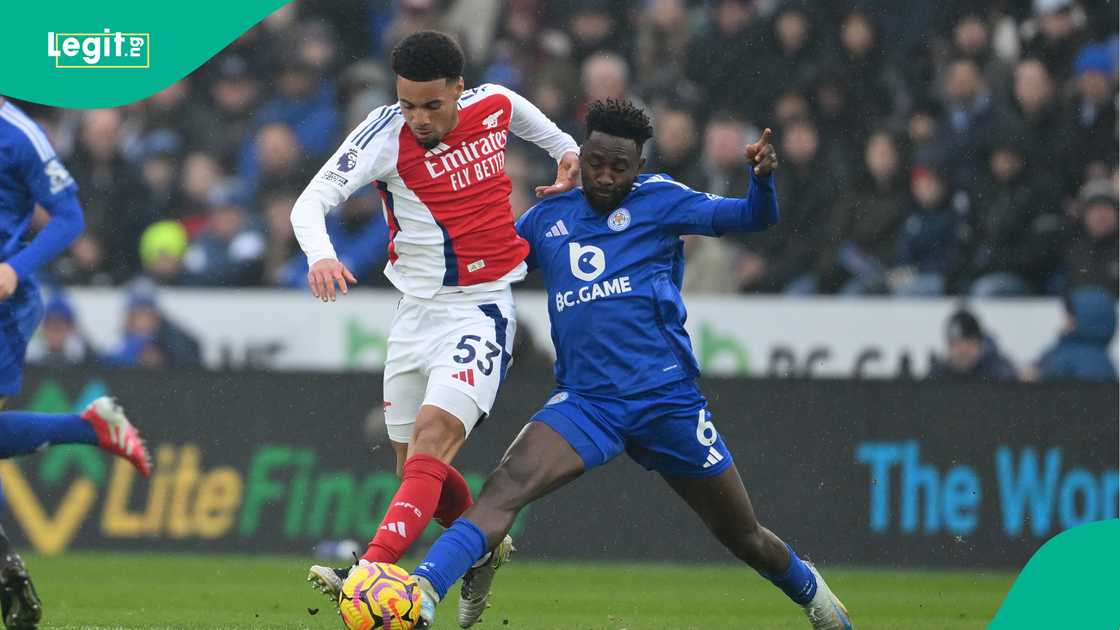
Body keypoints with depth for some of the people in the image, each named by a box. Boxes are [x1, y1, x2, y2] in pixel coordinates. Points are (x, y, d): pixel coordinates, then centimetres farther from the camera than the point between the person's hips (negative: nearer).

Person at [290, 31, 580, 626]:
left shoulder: (495, 106, -5)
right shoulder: (386, 133, -12)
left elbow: (533, 120, 23)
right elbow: (313, 199, -22)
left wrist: (568, 154, 15)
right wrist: (319, 254, -40)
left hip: (481, 309, -3)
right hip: (416, 311, 3)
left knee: (432, 438, -23)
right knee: (413, 464, 12)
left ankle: (371, 572, -37)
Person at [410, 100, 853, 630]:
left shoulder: (658, 199, 3)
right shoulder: (545, 219, 11)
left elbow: (754, 218, 1)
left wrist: (763, 178, -19)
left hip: (668, 400, -1)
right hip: (585, 402, 1)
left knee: (744, 537, 10)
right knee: (505, 486, -26)